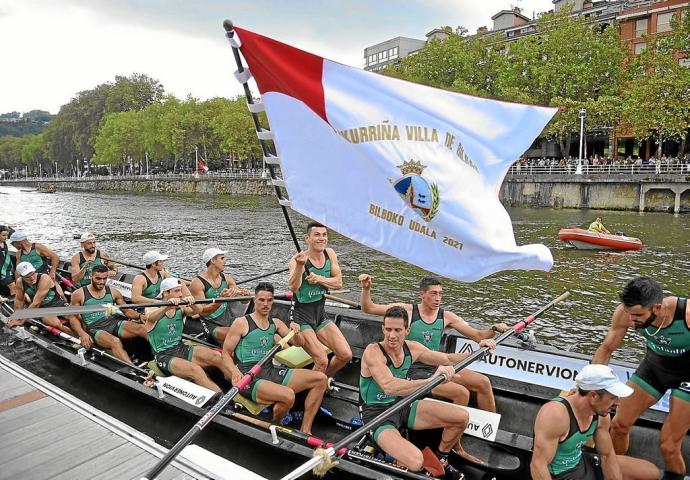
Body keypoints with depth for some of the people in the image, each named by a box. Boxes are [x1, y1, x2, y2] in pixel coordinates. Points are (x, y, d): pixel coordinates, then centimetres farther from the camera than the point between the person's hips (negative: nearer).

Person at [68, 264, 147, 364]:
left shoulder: (113, 292, 13)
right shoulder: (79, 294, 5)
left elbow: (127, 311, 17)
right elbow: (73, 317, 7)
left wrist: (139, 316, -5)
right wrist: (82, 334, -11)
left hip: (114, 323, 4)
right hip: (94, 328, -4)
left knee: (142, 329, -24)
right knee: (115, 342, -37)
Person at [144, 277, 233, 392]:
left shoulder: (181, 309, 6)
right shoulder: (154, 310, -5)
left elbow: (195, 311, -14)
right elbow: (150, 318, -30)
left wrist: (191, 304, -37)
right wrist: (168, 306, -49)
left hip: (182, 349, 5)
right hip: (164, 356, -5)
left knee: (218, 357, -20)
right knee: (195, 370, -32)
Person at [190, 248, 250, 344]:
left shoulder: (227, 278, 9)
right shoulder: (197, 283, -9)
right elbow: (202, 311, -17)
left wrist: (245, 294, -16)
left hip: (229, 320, 6)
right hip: (212, 326, -6)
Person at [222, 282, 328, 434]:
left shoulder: (276, 323, 14)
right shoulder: (241, 323, -1)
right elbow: (226, 352, 0)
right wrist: (235, 371, -20)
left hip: (271, 371, 6)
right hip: (249, 376, -6)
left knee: (321, 379, -8)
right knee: (288, 396, -34)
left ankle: (305, 431, -4)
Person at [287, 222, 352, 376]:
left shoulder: (329, 254, -1)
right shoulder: (299, 259, -19)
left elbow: (339, 283, -2)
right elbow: (293, 288, -34)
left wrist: (319, 279, -19)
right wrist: (300, 266, -49)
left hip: (321, 314, 6)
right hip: (301, 315, -6)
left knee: (346, 355, 1)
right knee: (322, 361, -13)